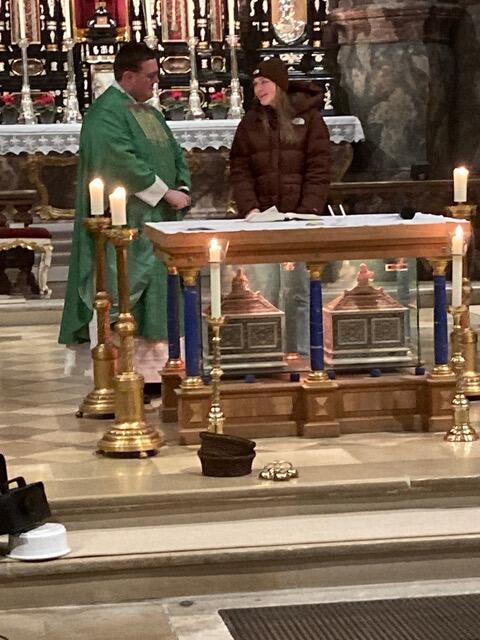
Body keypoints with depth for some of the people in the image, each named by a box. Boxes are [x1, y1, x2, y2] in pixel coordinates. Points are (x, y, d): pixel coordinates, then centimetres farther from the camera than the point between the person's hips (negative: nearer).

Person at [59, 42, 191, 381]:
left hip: (159, 221, 9)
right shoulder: (107, 113, -11)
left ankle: (158, 370, 12)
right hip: (126, 224, -9)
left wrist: (183, 188, 0)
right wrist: (166, 193, -18)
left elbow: (175, 154, 20)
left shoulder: (150, 113, 19)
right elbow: (123, 164, -22)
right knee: (121, 294, -9)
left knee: (160, 296, 8)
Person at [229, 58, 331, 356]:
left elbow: (319, 170, -4)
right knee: (263, 295, 2)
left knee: (297, 293, -2)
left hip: (299, 220, -3)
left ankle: (300, 354, 6)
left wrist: (308, 211, -14)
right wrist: (249, 208, -10)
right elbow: (240, 171, 6)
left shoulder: (309, 118, 2)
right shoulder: (250, 122, 12)